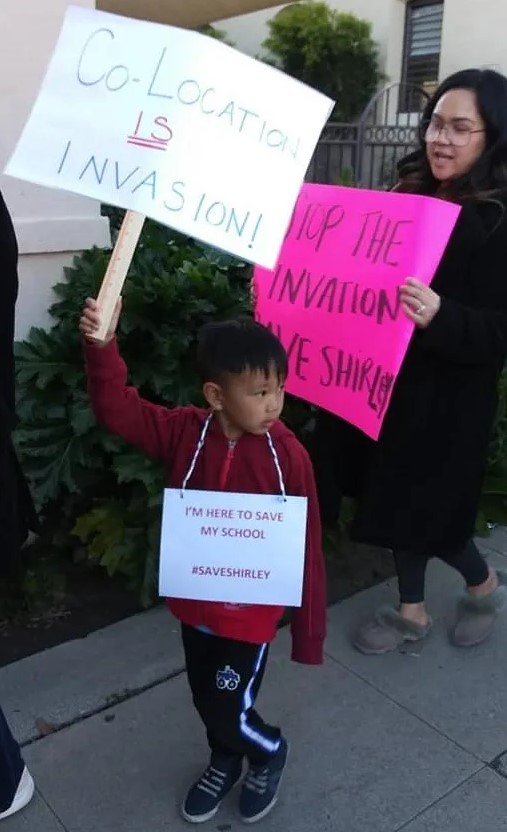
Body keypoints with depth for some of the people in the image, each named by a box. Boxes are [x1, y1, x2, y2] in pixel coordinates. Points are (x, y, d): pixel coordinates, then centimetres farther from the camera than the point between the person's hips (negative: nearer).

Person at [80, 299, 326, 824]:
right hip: (194, 604, 4)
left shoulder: (287, 454, -19)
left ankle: (269, 754, 42)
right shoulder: (185, 432, -13)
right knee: (205, 700, 24)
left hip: (251, 613, -4)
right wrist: (101, 346, -35)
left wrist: (308, 633, -8)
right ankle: (224, 761, 56)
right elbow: (116, 409, -17)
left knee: (229, 712, 7)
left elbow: (306, 548, -13)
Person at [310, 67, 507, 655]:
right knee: (399, 501, 16)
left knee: (424, 507, 6)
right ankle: (411, 609, 36)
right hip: (384, 379, 7)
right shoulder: (408, 196, 6)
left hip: (445, 397, -6)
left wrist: (439, 317, -37)